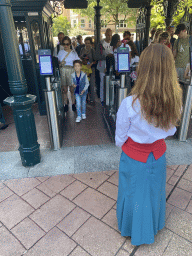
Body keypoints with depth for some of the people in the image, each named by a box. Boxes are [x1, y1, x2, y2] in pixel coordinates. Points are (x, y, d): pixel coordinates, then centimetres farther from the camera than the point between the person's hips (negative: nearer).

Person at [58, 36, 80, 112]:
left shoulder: (73, 52, 3)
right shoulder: (60, 52, 11)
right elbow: (58, 62, 17)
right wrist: (60, 64, -2)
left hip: (71, 71, -2)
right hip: (63, 71, 2)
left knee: (72, 89, 2)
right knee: (64, 89, 4)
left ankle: (73, 104, 16)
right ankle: (65, 104, 15)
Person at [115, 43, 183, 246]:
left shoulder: (130, 103, -30)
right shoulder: (175, 101, -17)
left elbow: (120, 138, -15)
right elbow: (170, 131, 0)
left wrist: (122, 145, 6)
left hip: (134, 157, -3)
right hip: (158, 155, 4)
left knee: (134, 193, 21)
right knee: (154, 191, 27)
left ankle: (132, 229, 49)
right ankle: (152, 227, 55)